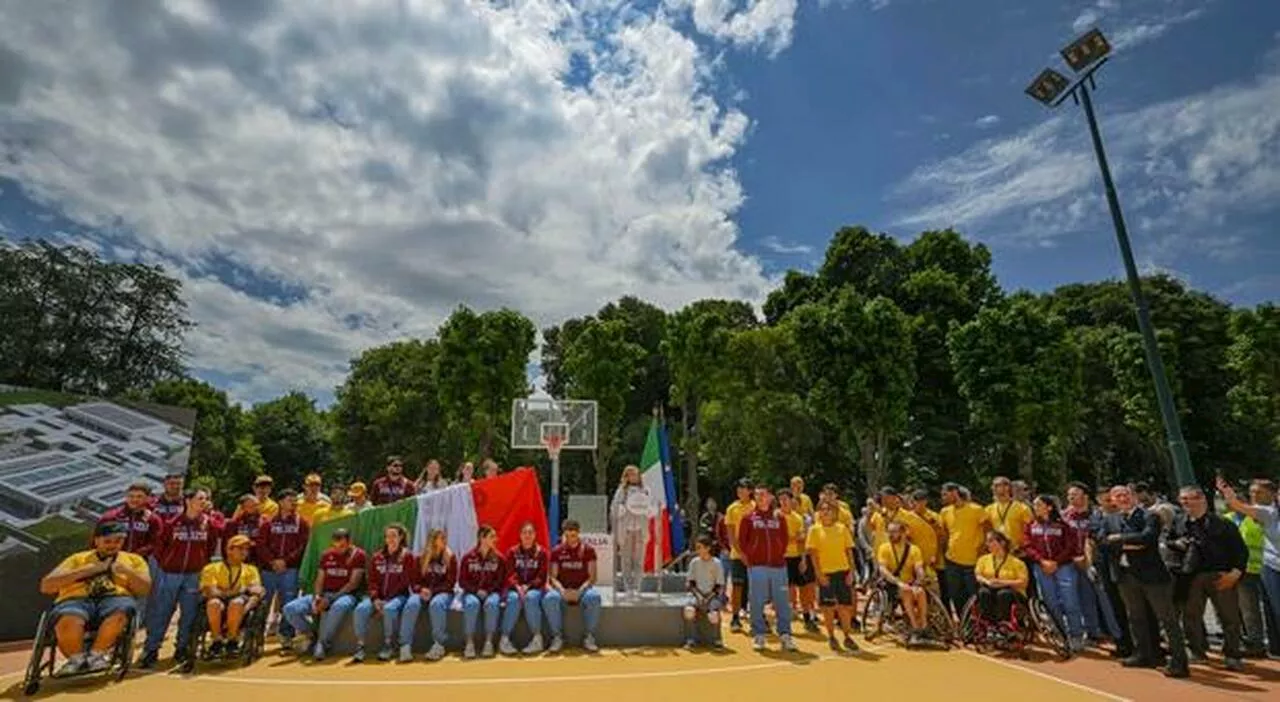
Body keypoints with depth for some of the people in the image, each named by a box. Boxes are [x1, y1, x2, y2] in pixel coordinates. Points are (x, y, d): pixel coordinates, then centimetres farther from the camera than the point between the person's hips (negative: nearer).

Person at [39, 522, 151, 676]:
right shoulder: (77, 559, 24)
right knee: (68, 621, -37)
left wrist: (126, 571, -3)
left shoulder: (134, 559, 23)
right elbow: (46, 586, 11)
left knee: (120, 612, -39)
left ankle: (96, 654, -24)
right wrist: (86, 571, 0)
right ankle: (77, 658, -18)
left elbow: (145, 589, 11)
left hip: (116, 598, 0)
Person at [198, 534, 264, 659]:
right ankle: (217, 641, -17)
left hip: (240, 602, 0)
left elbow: (257, 589, 5)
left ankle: (232, 640, -17)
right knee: (214, 603, -35)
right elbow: (210, 591, -1)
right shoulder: (212, 568, 15)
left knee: (236, 603, -35)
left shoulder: (250, 569, 20)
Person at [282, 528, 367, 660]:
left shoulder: (359, 555, -5)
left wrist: (331, 599, -18)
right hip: (324, 594, 6)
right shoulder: (326, 555, 12)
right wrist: (316, 597, -10)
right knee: (290, 609, -13)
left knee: (339, 606, -42)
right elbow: (319, 580, 11)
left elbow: (353, 584, -11)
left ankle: (322, 643, -22)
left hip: (345, 595, -6)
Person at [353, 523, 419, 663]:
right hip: (379, 597, 4)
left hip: (399, 595, -4)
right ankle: (360, 647, -14)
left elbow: (406, 581, -5)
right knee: (361, 609, -24)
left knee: (389, 609, -34)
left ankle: (387, 645, -14)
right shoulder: (377, 557, 11)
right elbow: (372, 580, 7)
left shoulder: (407, 556, 0)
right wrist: (375, 599, -8)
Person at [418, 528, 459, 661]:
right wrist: (421, 589, -13)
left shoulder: (450, 557, 2)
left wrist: (432, 591, -14)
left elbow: (450, 582, -3)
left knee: (436, 603, -37)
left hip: (443, 592, -3)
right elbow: (415, 580, 9)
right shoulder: (421, 558, 10)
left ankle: (439, 644, -33)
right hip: (424, 593, 3)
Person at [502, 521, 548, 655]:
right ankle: (504, 639, -26)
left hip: (535, 588, -1)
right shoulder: (512, 552, 6)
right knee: (514, 599, -32)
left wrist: (527, 586, -19)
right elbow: (510, 575, -4)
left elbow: (542, 577, -3)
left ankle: (537, 638, -27)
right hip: (515, 588, 1)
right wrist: (518, 587, -23)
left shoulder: (542, 552, 3)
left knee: (531, 598, -34)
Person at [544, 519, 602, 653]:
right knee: (549, 599, -33)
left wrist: (580, 590, -18)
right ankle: (557, 638, -15)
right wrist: (562, 590, -17)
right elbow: (553, 577, 3)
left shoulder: (588, 550, 4)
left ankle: (588, 638, -17)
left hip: (582, 589, -1)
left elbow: (592, 576, 0)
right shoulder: (556, 551, 7)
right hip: (562, 590, 1)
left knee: (594, 597, -35)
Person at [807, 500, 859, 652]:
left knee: (846, 606, 7)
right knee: (828, 607, 5)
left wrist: (851, 571, -2)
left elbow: (849, 551, 6)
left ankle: (847, 637, 21)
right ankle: (831, 637, 20)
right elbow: (813, 553, -4)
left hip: (843, 571, 2)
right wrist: (819, 574, -10)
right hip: (825, 573, -2)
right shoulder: (815, 529, -2)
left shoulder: (842, 528, 4)